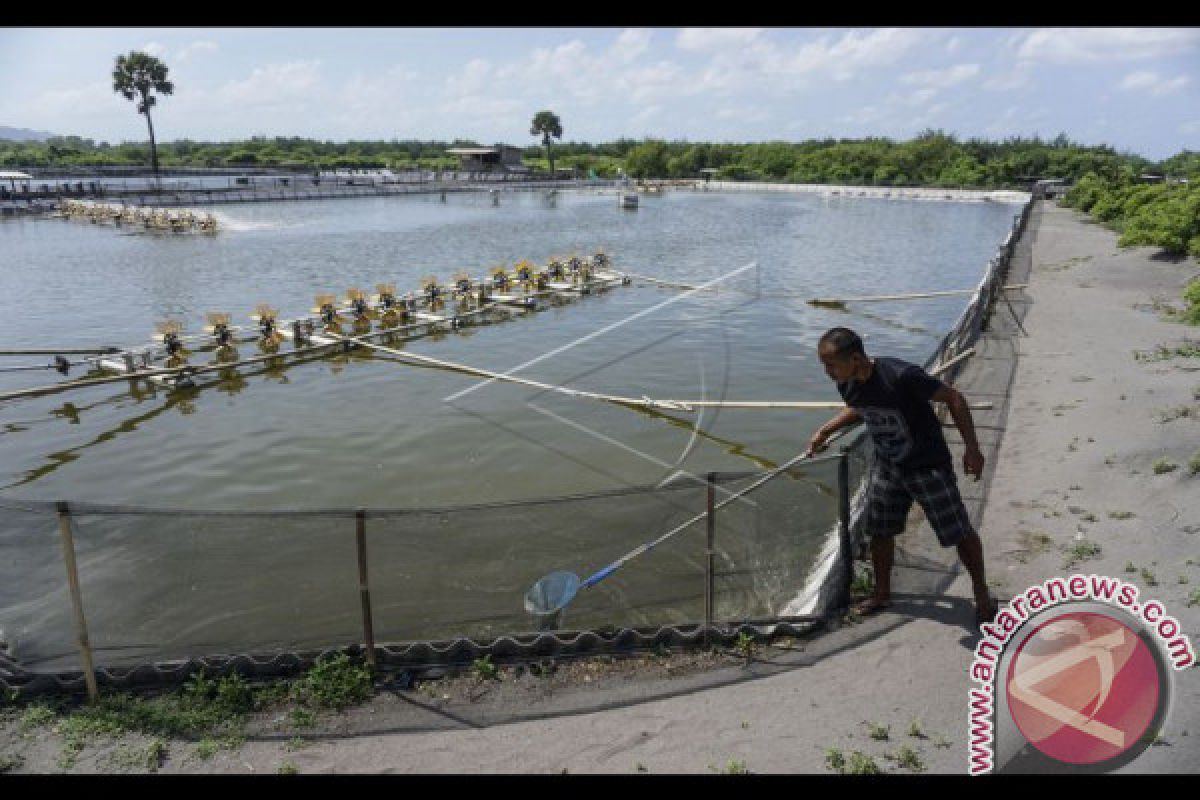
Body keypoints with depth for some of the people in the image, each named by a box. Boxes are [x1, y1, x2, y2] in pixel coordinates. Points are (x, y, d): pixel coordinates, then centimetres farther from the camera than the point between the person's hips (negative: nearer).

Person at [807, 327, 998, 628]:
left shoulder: (902, 376, -31)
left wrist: (972, 448, -20)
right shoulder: (847, 385, -9)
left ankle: (982, 592, 26)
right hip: (887, 466, 6)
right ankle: (882, 593, 34)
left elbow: (954, 398, -20)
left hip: (927, 465, -6)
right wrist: (825, 430, 8)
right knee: (879, 531, 13)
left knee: (958, 533, 2)